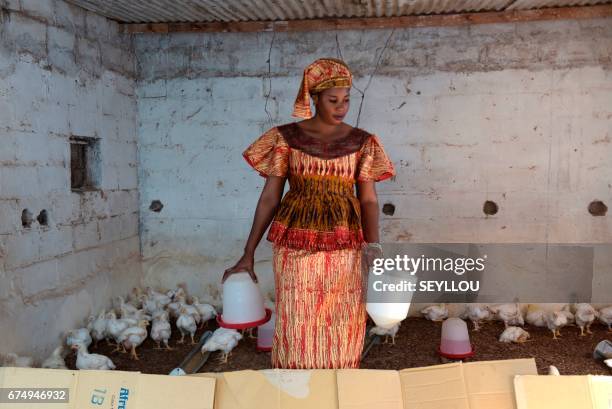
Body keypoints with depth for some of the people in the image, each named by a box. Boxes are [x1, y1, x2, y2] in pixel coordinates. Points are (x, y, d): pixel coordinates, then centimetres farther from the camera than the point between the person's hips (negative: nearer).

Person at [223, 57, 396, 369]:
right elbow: (270, 197, 0)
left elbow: (369, 200, 1)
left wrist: (372, 246, -16)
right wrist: (248, 254, -2)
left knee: (342, 331, 6)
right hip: (296, 247, -1)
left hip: (344, 249, 1)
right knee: (297, 328, 2)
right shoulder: (286, 137, 0)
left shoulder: (361, 142, 4)